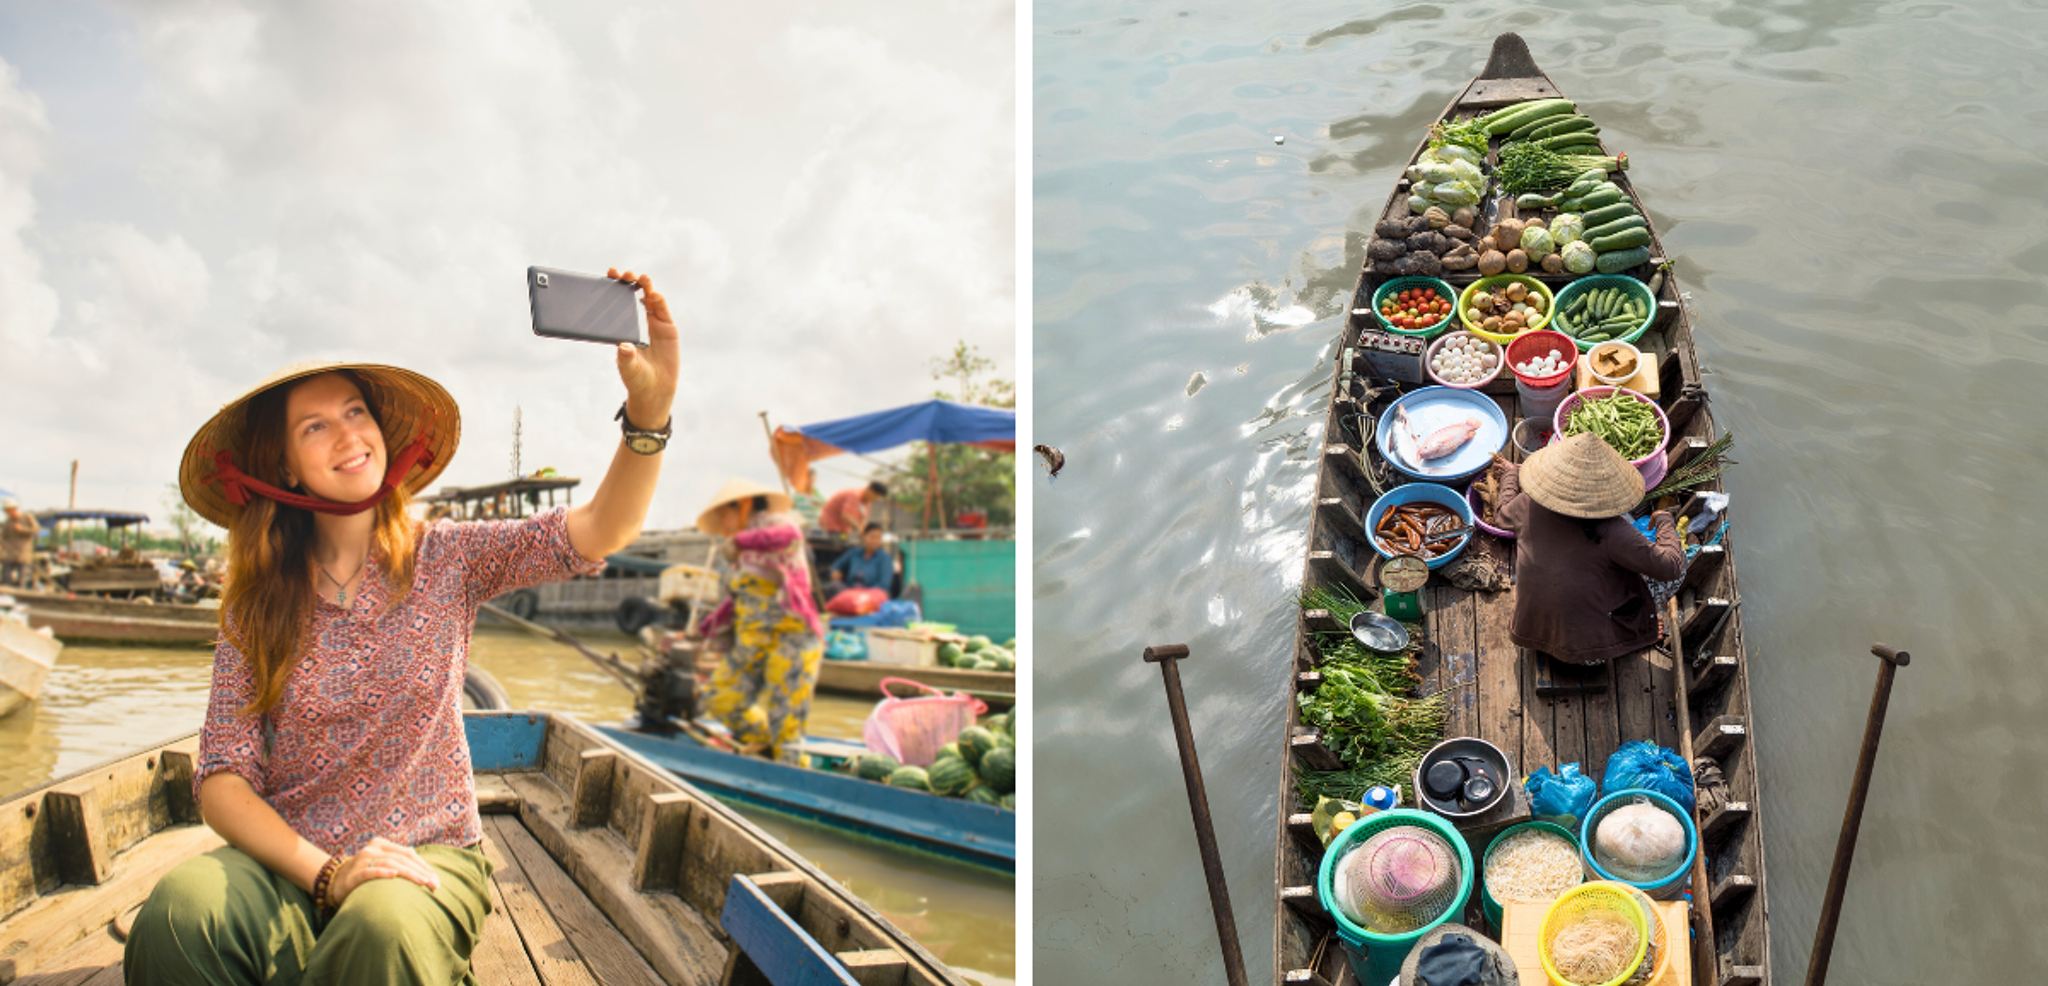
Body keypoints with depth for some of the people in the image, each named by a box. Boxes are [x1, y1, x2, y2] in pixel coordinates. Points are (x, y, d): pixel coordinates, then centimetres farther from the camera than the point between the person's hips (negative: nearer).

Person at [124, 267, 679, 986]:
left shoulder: (447, 560, 1)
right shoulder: (258, 604, 3)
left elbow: (601, 531, -13)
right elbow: (223, 779, -2)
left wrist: (649, 410, -32)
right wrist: (324, 872, -20)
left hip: (427, 854, -1)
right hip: (286, 863, 1)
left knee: (386, 928, -37)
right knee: (178, 911, -32)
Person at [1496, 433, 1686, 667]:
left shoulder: (1528, 505, -14)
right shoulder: (1610, 533, -27)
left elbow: (1506, 514, 12)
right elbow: (1671, 567, -18)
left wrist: (1510, 474, 31)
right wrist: (1664, 520, -1)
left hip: (1532, 629, 5)